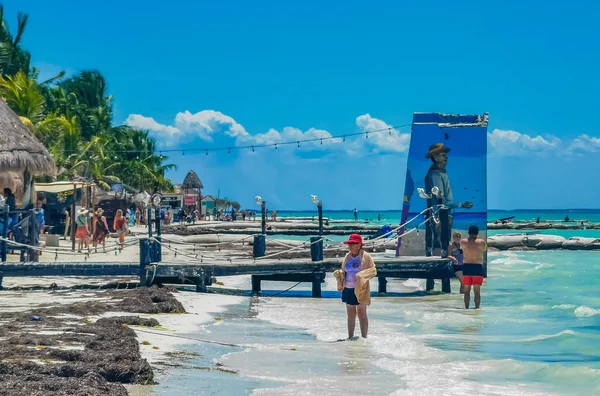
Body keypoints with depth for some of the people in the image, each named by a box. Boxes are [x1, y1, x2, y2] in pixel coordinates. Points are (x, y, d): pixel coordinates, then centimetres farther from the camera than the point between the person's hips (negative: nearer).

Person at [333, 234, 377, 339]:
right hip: (348, 289, 6)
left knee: (362, 314, 0)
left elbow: (373, 270, -9)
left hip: (360, 290, -5)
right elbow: (343, 271, 20)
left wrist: (362, 275, -22)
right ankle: (350, 337, 16)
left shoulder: (366, 257, -6)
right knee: (350, 314, 10)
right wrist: (338, 274, -2)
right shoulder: (347, 257, 11)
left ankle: (364, 338, 4)